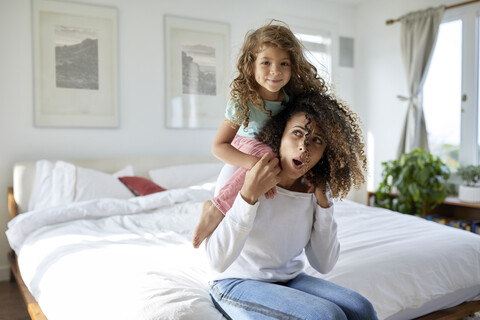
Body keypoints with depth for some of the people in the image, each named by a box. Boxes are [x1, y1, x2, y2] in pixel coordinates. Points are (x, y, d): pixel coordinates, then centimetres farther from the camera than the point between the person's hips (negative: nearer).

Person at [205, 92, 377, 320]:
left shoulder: (315, 190, -4)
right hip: (236, 283, -5)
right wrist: (249, 194, -33)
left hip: (290, 280, 5)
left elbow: (324, 264, -4)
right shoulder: (241, 177, -19)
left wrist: (322, 202, -13)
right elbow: (218, 261, -25)